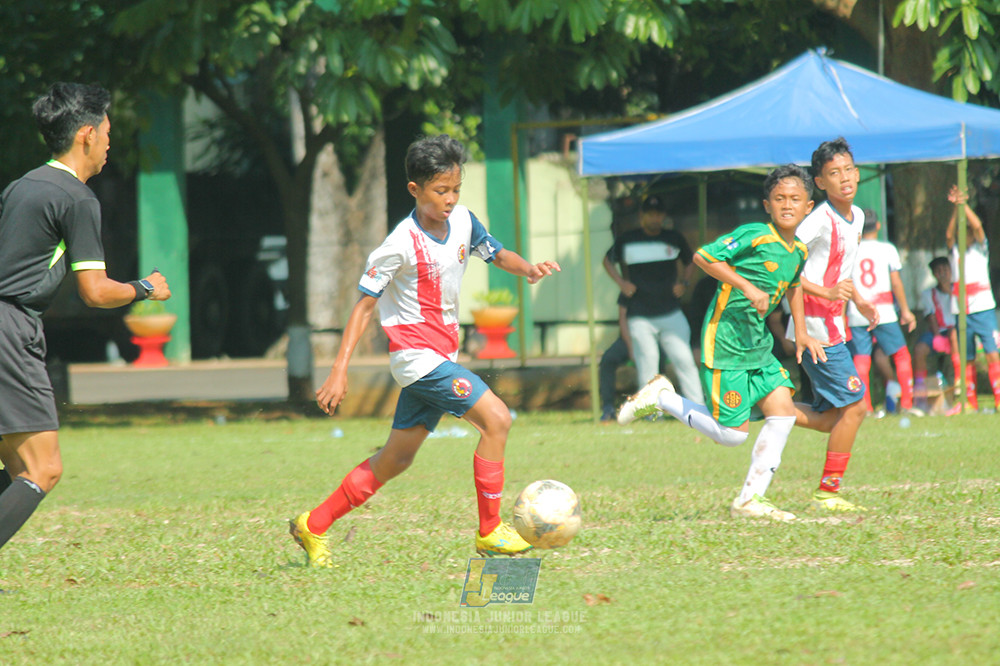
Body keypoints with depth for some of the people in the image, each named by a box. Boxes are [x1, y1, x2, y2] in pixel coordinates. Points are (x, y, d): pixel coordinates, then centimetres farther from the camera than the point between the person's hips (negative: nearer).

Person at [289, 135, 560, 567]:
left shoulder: (462, 221, 3)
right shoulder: (402, 245, -17)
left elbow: (496, 254, 20)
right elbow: (364, 304, -12)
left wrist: (527, 268, -4)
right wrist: (339, 371, -15)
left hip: (440, 357, 8)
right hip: (415, 351, -8)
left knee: (397, 458, 13)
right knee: (496, 418, -19)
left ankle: (313, 526, 23)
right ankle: (490, 532, -11)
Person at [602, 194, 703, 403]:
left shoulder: (674, 239, 8)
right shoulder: (627, 241, 4)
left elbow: (689, 262, 24)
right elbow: (608, 260, 20)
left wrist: (683, 282, 6)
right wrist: (621, 283, 6)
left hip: (671, 313, 1)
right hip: (640, 316, -1)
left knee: (684, 360, -6)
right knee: (647, 365, -3)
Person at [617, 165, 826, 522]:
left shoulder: (799, 251, 8)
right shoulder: (754, 236, -17)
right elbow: (704, 256, -20)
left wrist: (801, 333, 23)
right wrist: (748, 288, -25)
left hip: (758, 344, 8)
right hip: (725, 343, -8)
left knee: (783, 409, -4)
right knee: (732, 433, -7)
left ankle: (750, 498, 3)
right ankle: (661, 398, 12)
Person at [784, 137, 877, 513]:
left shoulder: (856, 217, 12)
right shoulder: (820, 221, -15)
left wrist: (859, 302, 13)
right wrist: (825, 293, -26)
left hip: (832, 326, 9)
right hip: (816, 326, -9)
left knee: (830, 418, 9)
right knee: (854, 405, -8)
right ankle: (828, 492, 0)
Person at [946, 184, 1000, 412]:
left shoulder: (980, 248, 8)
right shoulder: (955, 250, 12)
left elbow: (977, 226, -9)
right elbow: (949, 235, -7)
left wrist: (964, 204, -13)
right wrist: (955, 208, -16)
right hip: (962, 312, 2)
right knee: (967, 359, 3)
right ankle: (971, 400, 8)